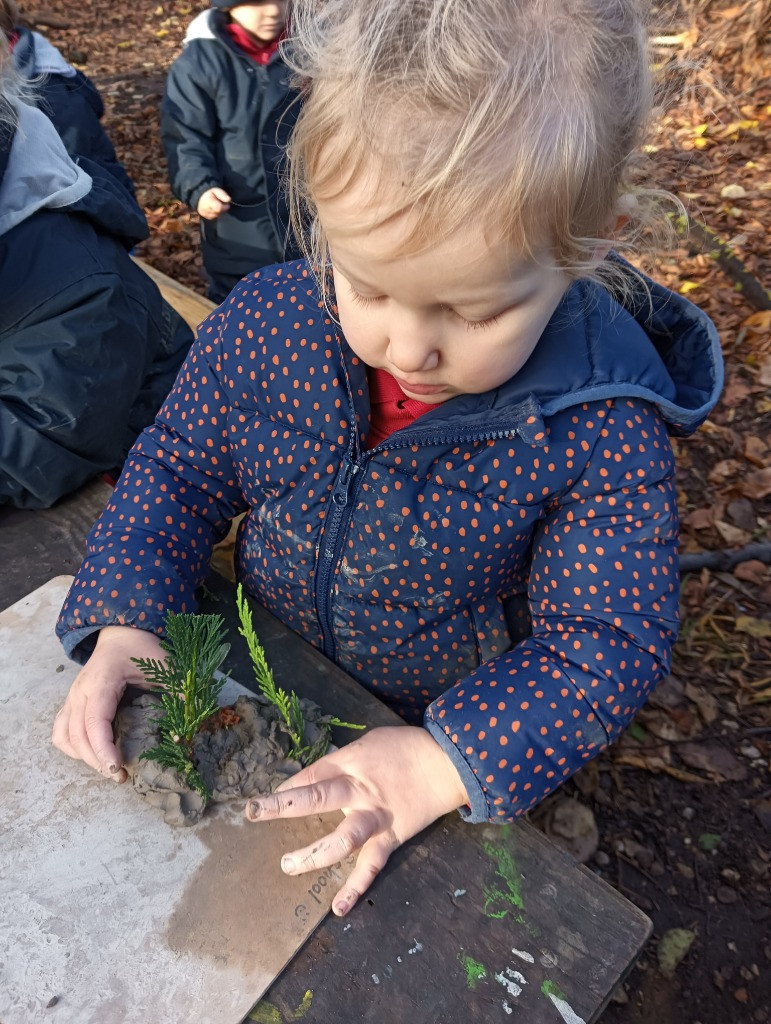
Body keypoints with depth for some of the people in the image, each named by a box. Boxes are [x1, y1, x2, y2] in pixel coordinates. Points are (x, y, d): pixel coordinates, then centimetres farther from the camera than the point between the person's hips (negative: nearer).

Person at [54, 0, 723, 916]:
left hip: (456, 727, -2)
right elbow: (177, 471, -7)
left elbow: (608, 642, -23)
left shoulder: (603, 427, -28)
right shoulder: (264, 323, -20)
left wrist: (447, 762, -36)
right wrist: (121, 623, -21)